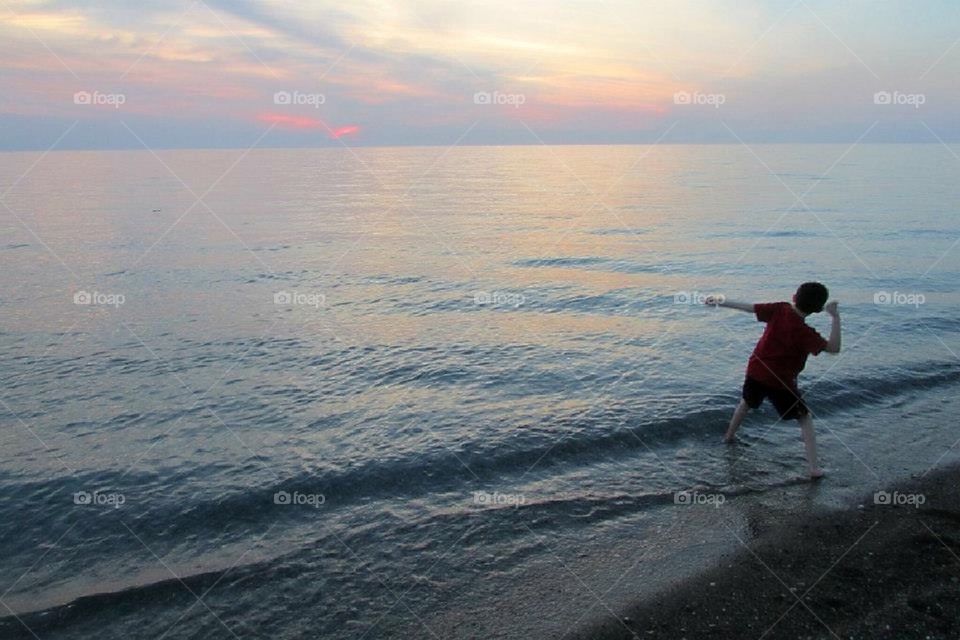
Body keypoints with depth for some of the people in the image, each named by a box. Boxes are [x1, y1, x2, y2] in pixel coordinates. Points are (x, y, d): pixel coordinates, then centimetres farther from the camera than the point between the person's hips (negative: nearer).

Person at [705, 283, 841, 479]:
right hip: (781, 382, -5)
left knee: (746, 403, 33)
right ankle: (813, 468, 1)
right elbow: (833, 348, -23)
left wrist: (721, 302, 13)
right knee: (805, 420, 8)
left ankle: (729, 435, 52)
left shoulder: (778, 310, -9)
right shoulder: (804, 332, -22)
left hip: (755, 371, 5)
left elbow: (748, 307, 1)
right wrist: (835, 318, -22)